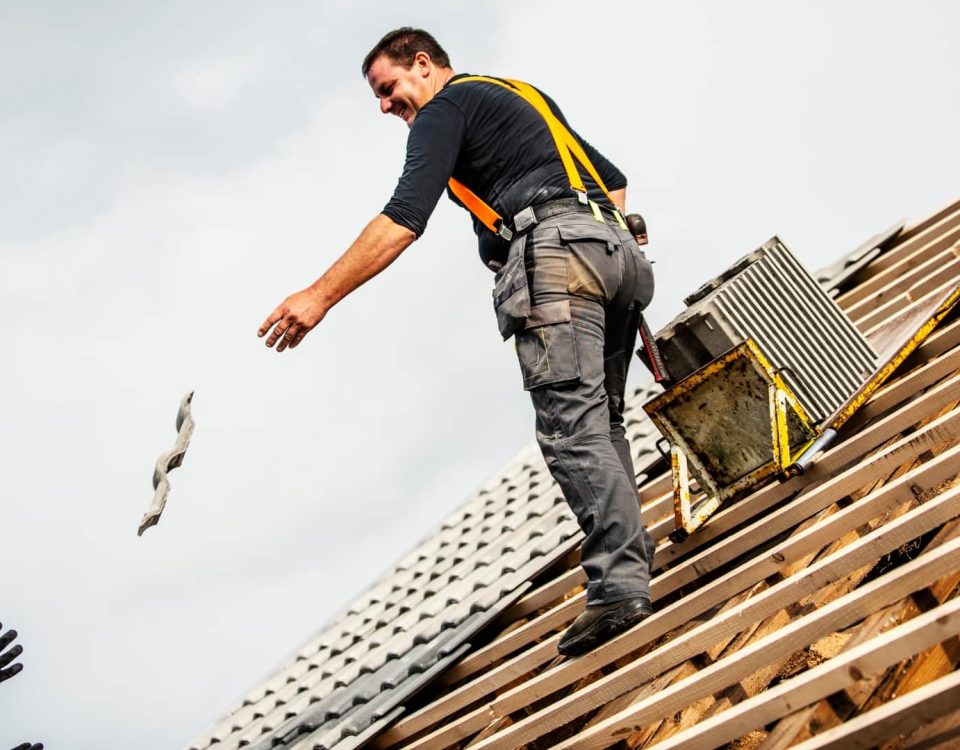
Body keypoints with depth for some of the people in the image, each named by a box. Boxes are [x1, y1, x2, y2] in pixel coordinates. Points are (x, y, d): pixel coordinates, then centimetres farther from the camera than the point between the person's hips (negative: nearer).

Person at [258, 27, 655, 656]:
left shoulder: (446, 107, 5)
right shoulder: (526, 95, 32)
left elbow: (405, 217, -10)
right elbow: (614, 181, 34)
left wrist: (321, 295, -12)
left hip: (549, 256, -9)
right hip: (613, 249, 9)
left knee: (573, 431, -15)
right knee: (600, 422, 14)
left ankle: (620, 587, -23)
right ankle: (630, 549, 12)